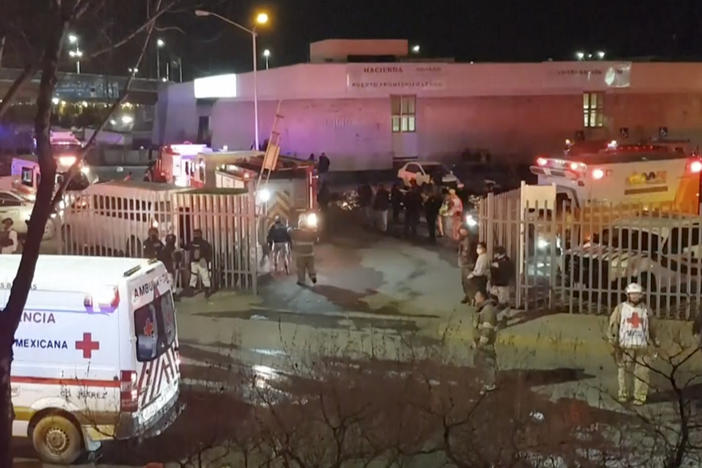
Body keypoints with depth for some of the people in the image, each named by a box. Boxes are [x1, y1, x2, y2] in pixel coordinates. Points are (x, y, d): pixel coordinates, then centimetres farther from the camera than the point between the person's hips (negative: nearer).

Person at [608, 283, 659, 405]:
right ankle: (624, 394, 17)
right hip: (625, 345, -1)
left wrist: (654, 340, 21)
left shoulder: (646, 309, 11)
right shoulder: (621, 308, 5)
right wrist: (613, 340, -5)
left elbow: (651, 327, 20)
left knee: (642, 372, -2)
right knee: (624, 371, 4)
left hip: (642, 346, 1)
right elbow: (613, 324, 3)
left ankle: (640, 397, 4)